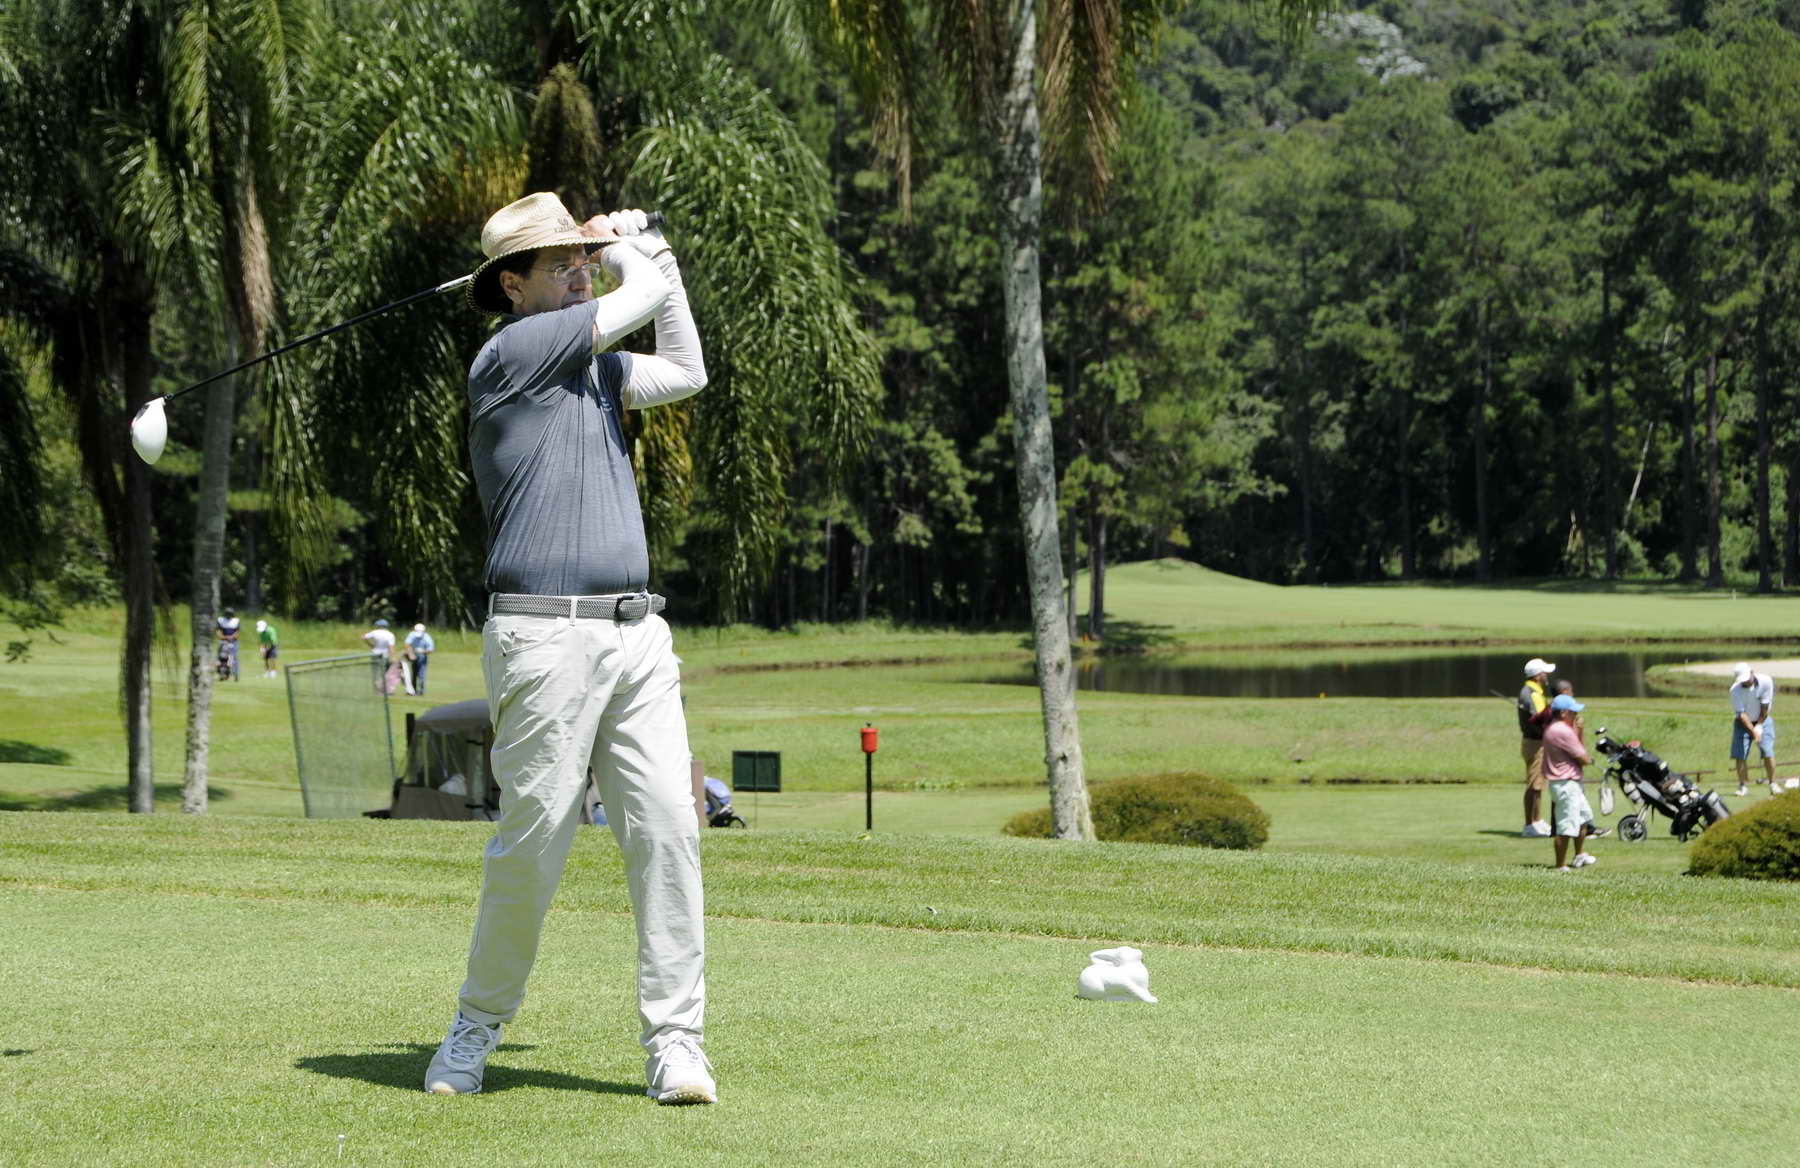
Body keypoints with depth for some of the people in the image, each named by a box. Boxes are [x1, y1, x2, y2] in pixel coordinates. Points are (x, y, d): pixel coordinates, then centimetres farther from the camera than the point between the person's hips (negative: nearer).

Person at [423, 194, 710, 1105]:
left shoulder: (591, 361, 20)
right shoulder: (512, 351, -6)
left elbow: (686, 372, 31)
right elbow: (640, 300, -3)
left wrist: (652, 252, 25)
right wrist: (631, 258, 18)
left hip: (636, 633, 7)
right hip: (544, 641, -7)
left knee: (667, 828, -4)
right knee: (532, 843, -5)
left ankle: (674, 1041, -2)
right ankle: (477, 1028, 13)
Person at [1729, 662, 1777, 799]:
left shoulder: (1766, 681, -21)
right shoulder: (1735, 690, -23)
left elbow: (1765, 706, -14)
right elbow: (1741, 714, -23)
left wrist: (1759, 726, -14)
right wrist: (1753, 731, -30)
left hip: (1763, 720, 0)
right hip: (1743, 723, 0)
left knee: (1768, 753, -10)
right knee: (1740, 755, -8)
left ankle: (1773, 784, -1)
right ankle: (1743, 786, 2)